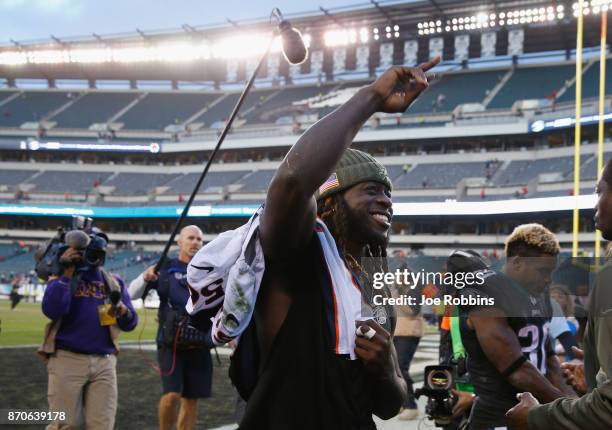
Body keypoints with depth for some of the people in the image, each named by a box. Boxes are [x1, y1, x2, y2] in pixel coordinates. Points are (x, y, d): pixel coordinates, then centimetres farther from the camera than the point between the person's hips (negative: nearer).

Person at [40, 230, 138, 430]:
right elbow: (52, 310, -16)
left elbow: (129, 324, 9)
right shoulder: (62, 276, 3)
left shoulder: (114, 282, 13)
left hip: (104, 362, 3)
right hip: (68, 359, -3)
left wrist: (124, 311, -14)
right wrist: (67, 274, -15)